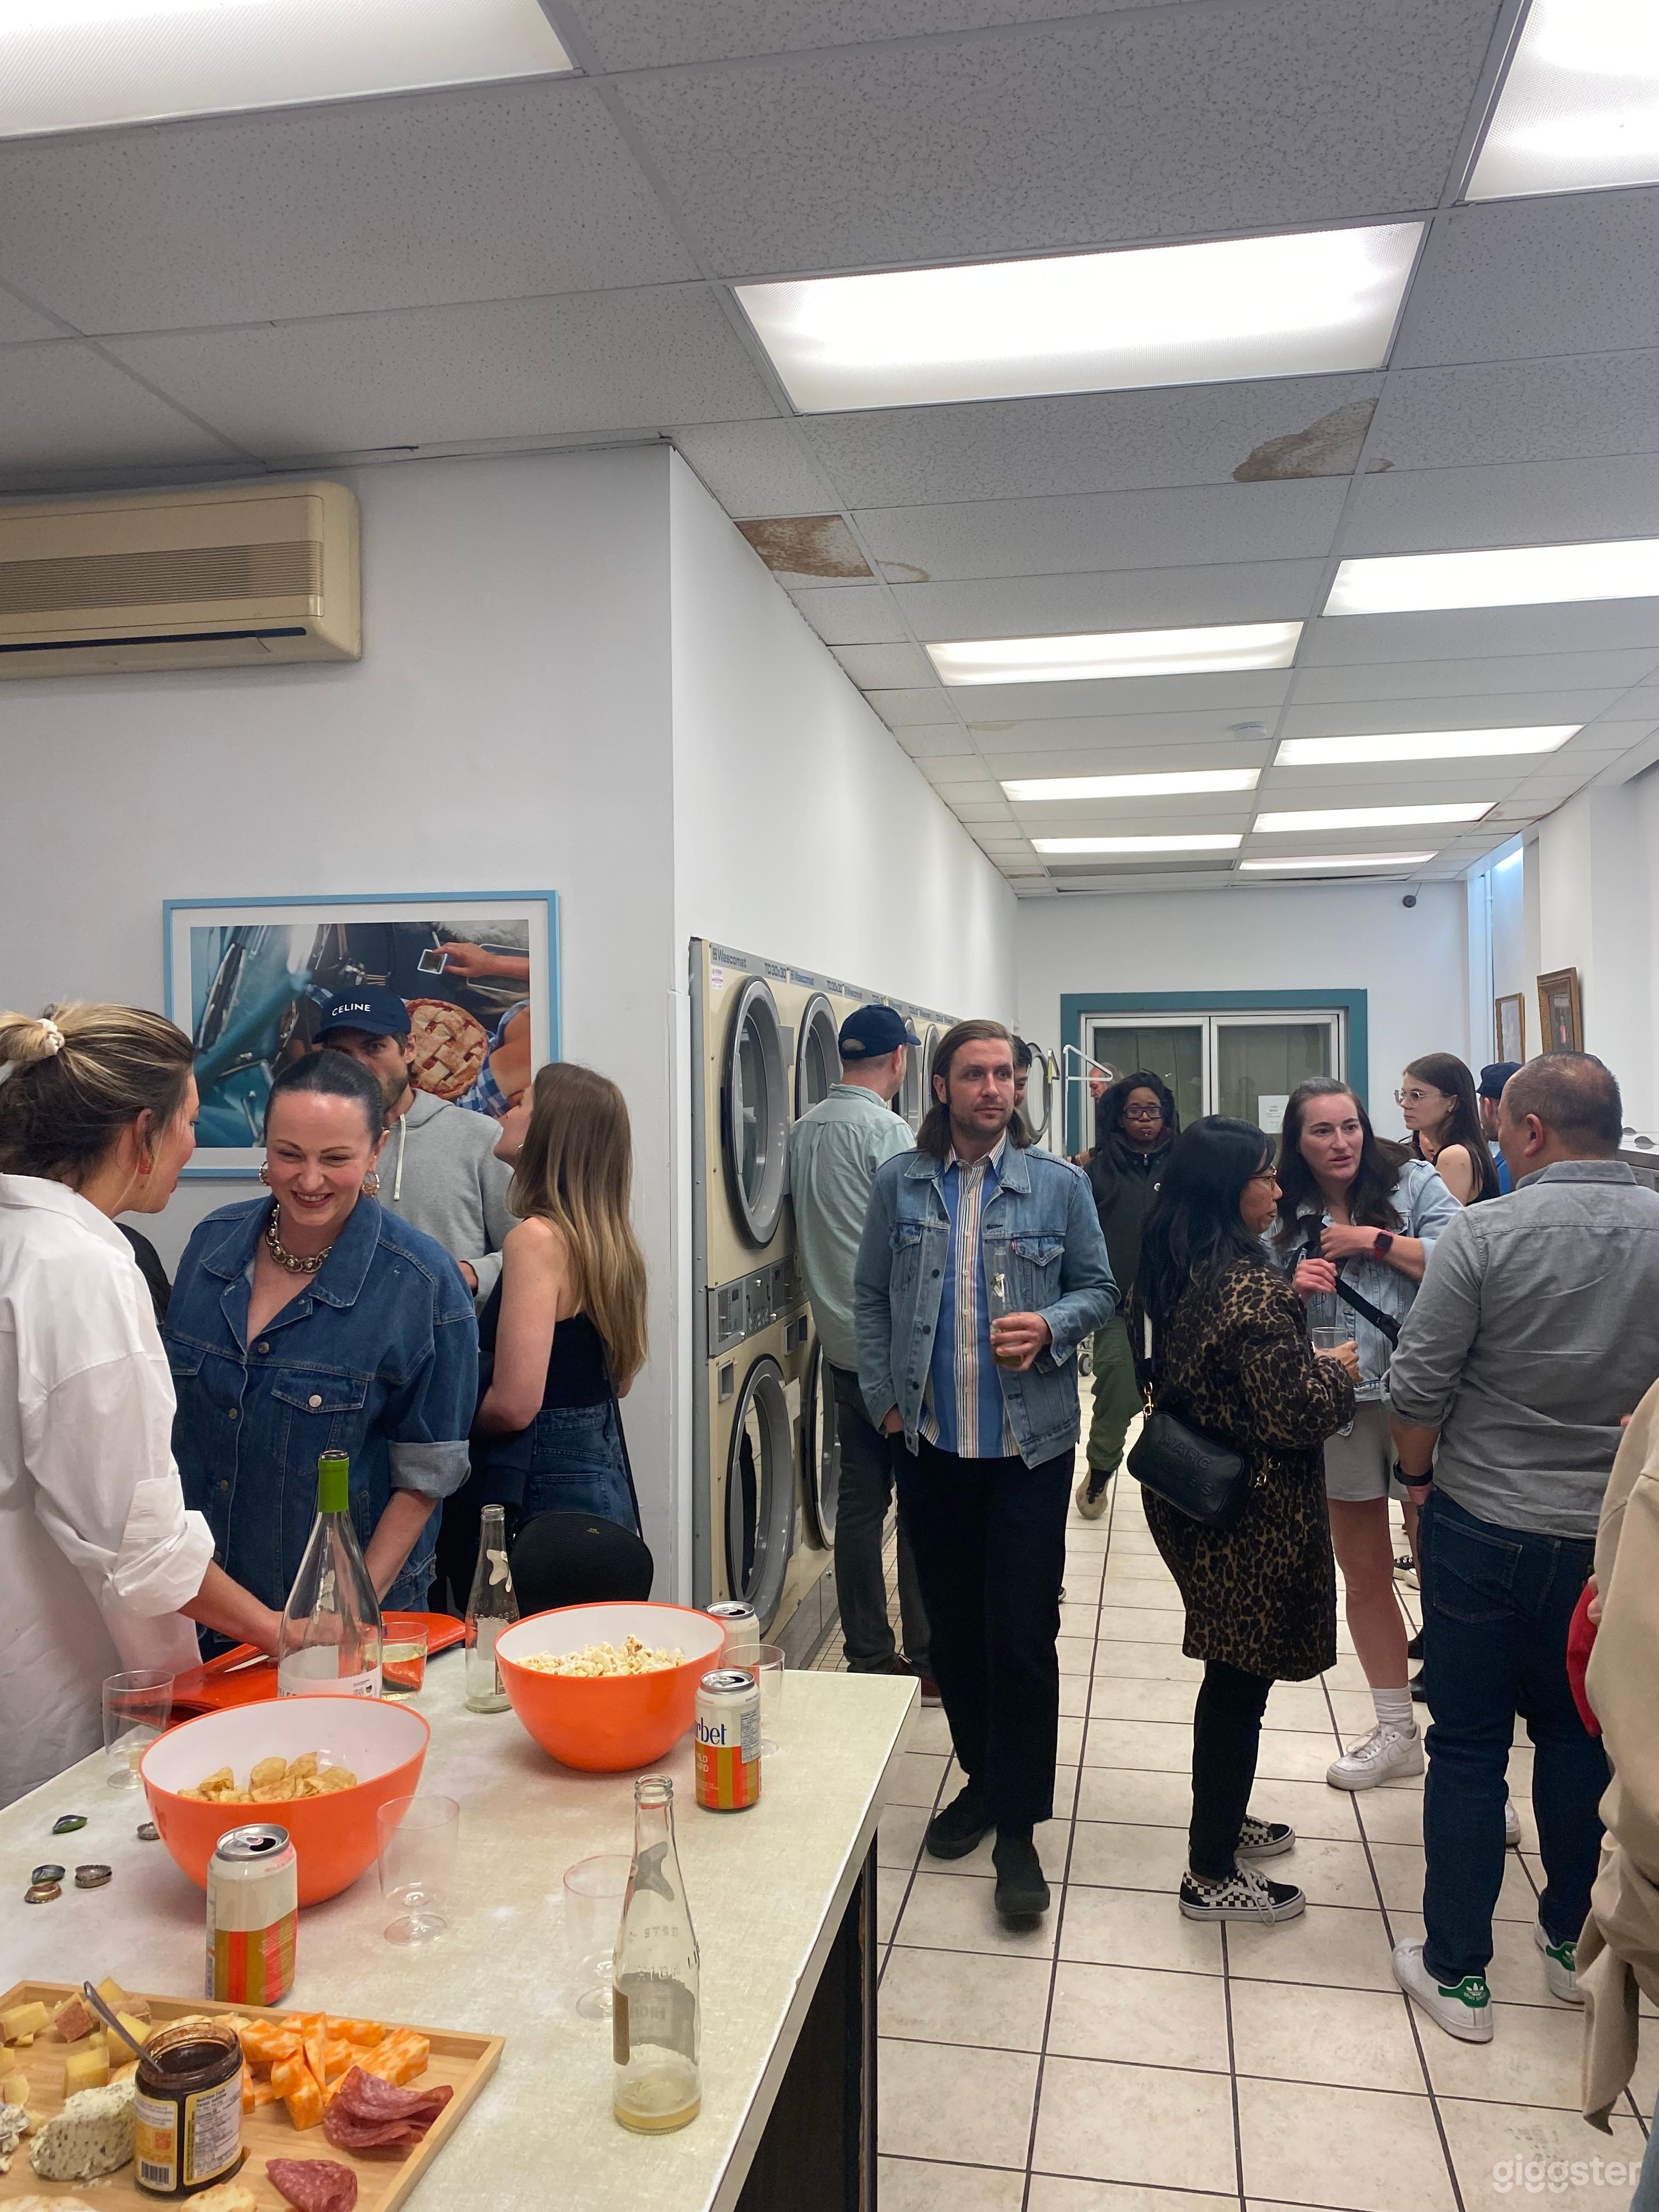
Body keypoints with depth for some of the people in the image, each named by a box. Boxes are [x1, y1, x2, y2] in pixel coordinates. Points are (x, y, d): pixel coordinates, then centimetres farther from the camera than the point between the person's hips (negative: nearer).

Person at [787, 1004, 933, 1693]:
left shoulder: (804, 1130, 7)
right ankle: (928, 1660, 9)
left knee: (859, 1499, 11)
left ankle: (868, 1656, 19)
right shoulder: (886, 1130, -15)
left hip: (841, 1344, 7)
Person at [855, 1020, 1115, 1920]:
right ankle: (983, 1779, 35)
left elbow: (1099, 1288, 6)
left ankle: (1018, 1828, 14)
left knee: (1023, 1638, -1)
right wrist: (884, 1397, 2)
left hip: (1029, 1446, -2)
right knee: (954, 1629, 15)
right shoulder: (899, 1184, 3)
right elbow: (870, 1298, 9)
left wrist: (1052, 1325, -14)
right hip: (932, 1443, 2)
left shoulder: (1059, 1185, -1)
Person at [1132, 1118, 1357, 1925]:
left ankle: (1222, 1821, 41)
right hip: (1253, 1513, -9)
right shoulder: (1253, 1288, -24)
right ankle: (1213, 1875, 21)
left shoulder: (1167, 1273, 3)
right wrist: (1338, 1373, -4)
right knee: (1241, 1681, 6)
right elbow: (1294, 1416, -25)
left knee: (1232, 1670, 24)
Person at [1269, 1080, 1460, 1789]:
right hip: (1335, 1409, 4)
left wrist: (1374, 1241, -14)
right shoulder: (1286, 1219, 8)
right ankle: (1396, 1733, 31)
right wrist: (1293, 1287, -8)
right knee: (1364, 1576, 14)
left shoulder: (1413, 1183, -2)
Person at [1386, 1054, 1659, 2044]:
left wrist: (1424, 1476, 4)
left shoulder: (1486, 1233, -17)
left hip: (1484, 1526, -4)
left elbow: (1417, 1389, -14)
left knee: (1470, 1747, 9)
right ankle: (1573, 1941, 37)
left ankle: (1457, 1971, 20)